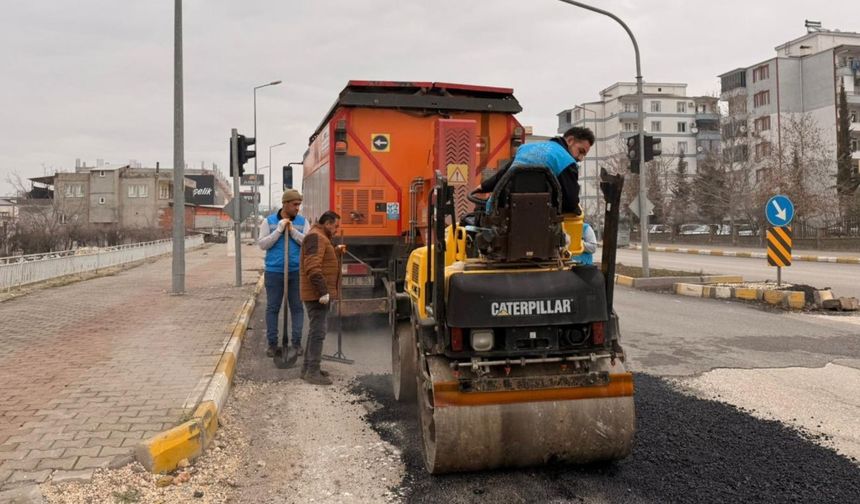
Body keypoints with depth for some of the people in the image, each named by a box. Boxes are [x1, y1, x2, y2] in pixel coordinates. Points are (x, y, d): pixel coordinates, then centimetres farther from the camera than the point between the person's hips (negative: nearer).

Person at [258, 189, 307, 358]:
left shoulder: (302, 222, 4)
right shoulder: (269, 221, 1)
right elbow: (262, 244, -5)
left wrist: (292, 231, -14)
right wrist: (279, 230, -13)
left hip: (296, 271, 1)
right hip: (274, 272, -1)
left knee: (297, 307, 4)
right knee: (272, 308, 4)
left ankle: (296, 342, 13)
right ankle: (272, 343, 12)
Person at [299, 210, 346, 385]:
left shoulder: (321, 237, 20)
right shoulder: (316, 237, -15)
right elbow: (312, 267, -25)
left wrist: (336, 251, 18)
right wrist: (323, 291, -27)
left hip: (320, 293, 11)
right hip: (317, 294, -11)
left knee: (315, 330, 17)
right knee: (318, 331, -9)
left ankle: (307, 368, 26)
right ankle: (312, 372, -5)